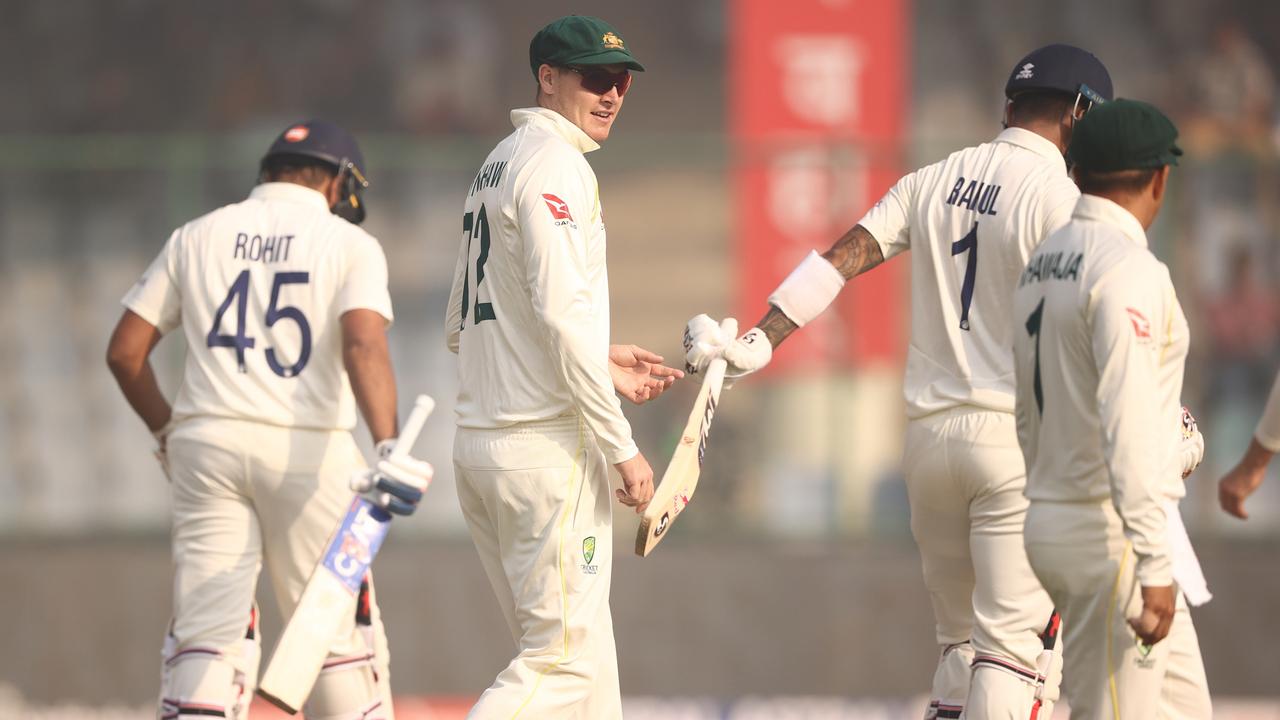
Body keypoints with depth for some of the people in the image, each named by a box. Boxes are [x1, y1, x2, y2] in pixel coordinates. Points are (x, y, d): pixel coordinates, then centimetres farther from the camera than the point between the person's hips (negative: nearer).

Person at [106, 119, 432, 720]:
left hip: (206, 444, 2)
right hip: (307, 446, -2)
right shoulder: (349, 244, 2)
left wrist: (167, 432, 23)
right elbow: (363, 346, -16)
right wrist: (386, 448, -26)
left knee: (208, 628, 0)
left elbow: (125, 351, 9)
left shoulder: (196, 237, 12)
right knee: (340, 630, 8)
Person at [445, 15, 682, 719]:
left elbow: (461, 327, 23)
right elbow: (561, 315, -20)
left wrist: (599, 363, 21)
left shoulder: (493, 168, 19)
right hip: (547, 443, -10)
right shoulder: (555, 165, -10)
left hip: (476, 444, 10)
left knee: (581, 658, 14)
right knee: (565, 659, -10)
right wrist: (622, 448, -17)